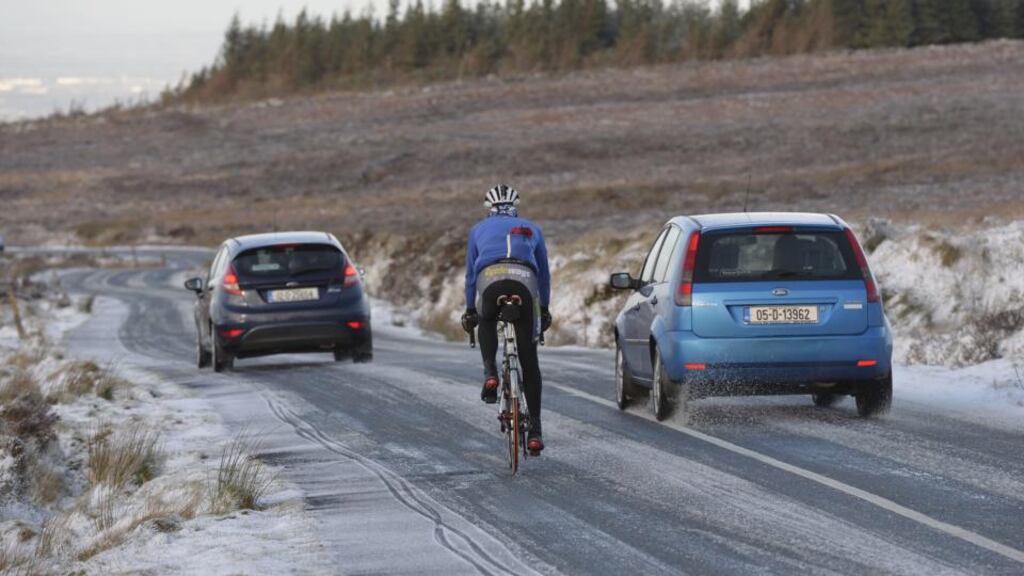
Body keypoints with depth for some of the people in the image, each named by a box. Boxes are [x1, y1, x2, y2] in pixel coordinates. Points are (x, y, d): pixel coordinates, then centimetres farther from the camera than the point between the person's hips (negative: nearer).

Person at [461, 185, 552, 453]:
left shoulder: (479, 229, 30)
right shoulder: (531, 229, 32)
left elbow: (470, 273, 33)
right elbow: (544, 272, 36)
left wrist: (469, 311, 40)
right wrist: (544, 309, 45)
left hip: (490, 280, 0)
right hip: (525, 280, 0)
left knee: (487, 322, 36)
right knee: (529, 360, 8)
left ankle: (490, 373, 10)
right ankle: (535, 430, 5)